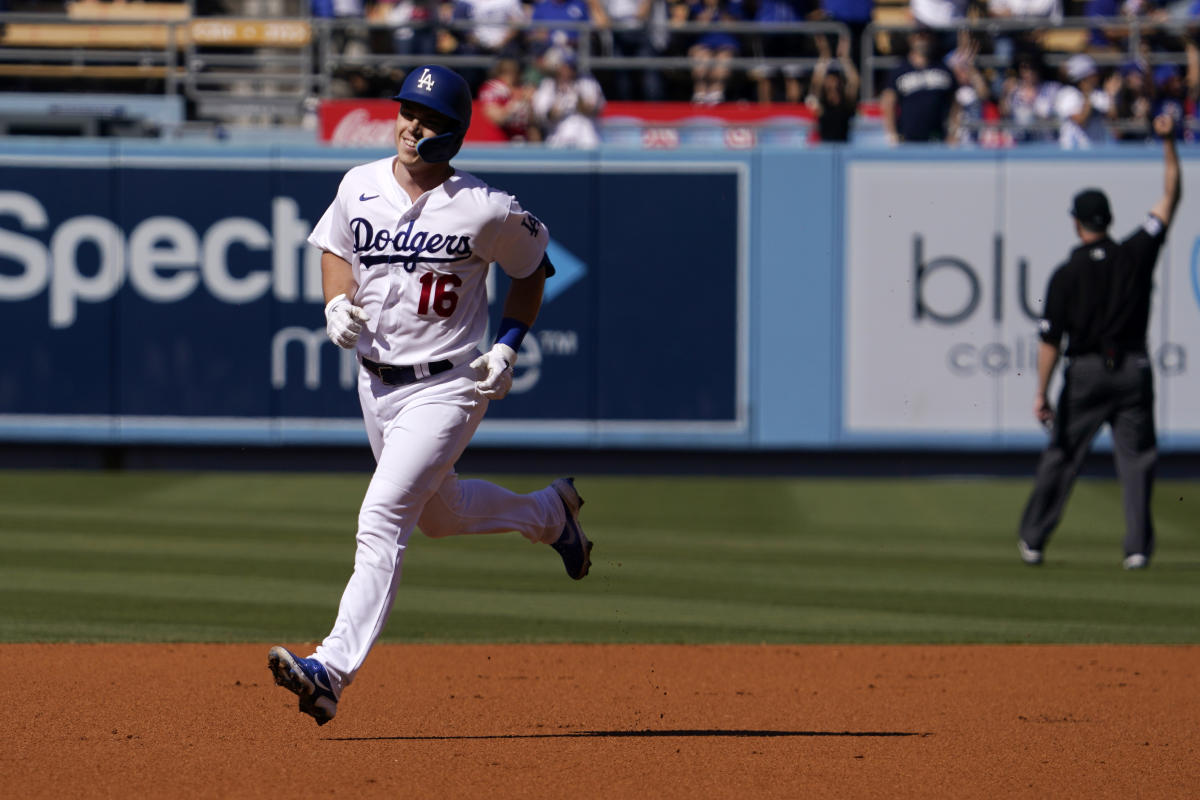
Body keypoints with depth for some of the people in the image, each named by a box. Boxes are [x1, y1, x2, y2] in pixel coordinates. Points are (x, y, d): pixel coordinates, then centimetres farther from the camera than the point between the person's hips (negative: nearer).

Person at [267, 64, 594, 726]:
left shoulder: (484, 211, -15)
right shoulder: (359, 187, -3)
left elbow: (532, 269, 2)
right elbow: (334, 247, 16)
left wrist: (508, 347, -7)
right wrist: (337, 303, -4)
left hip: (446, 387, -7)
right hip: (375, 381, 7)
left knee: (382, 522, -19)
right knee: (439, 513, 25)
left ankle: (333, 670, -24)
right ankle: (550, 512, 53)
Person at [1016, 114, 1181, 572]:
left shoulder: (1067, 275, -5)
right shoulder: (1135, 255, -2)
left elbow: (1050, 340, -6)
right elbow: (1171, 198, 6)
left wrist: (1041, 394, -1)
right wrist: (1168, 143, 5)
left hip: (1086, 371, -1)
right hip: (1133, 370, 1)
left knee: (1061, 457, 10)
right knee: (1136, 459, 4)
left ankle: (1032, 539, 17)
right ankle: (1137, 547, -6)